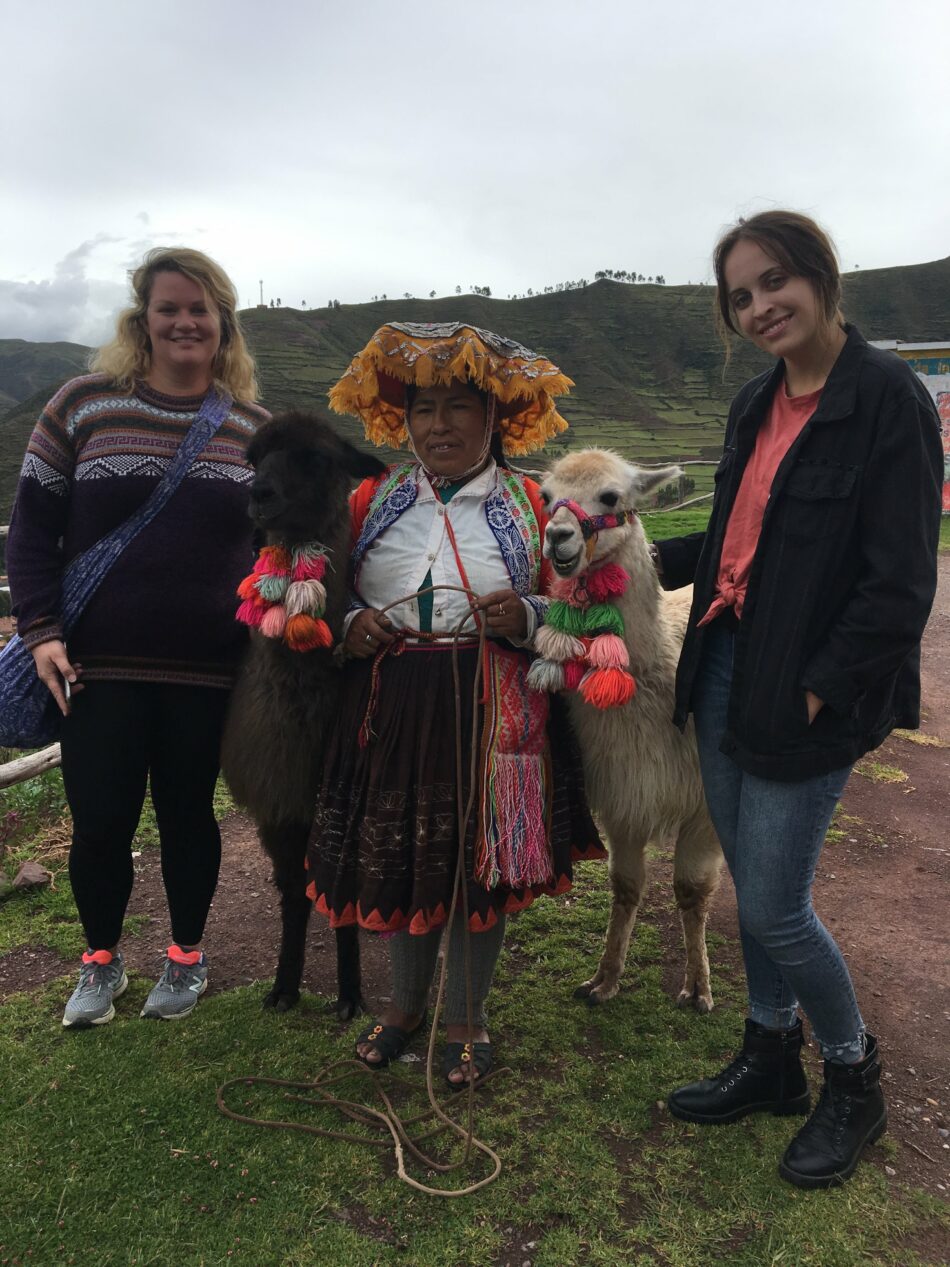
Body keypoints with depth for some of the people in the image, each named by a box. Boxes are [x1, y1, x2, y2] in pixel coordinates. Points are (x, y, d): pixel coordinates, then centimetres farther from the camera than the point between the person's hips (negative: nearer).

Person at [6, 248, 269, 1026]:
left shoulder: (254, 427, 5)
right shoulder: (83, 405, 2)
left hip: (207, 671, 1)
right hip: (100, 667, 0)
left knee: (188, 815, 13)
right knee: (100, 822, 7)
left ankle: (187, 957, 34)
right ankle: (101, 961, 32)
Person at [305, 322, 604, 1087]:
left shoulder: (528, 505, 2)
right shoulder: (373, 500, 7)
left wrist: (525, 617, -18)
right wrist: (350, 624, -9)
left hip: (496, 711, -2)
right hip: (393, 706, 2)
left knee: (484, 861, 8)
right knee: (399, 854, 12)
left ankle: (467, 1018, 33)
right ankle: (407, 1001, 39)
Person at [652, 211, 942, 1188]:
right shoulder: (757, 405, 11)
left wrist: (817, 690, -17)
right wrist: (653, 561, 15)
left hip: (804, 700, -7)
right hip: (725, 668, 7)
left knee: (774, 908, 1)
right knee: (749, 887, 17)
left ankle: (853, 1080, 29)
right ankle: (772, 1059, 39)